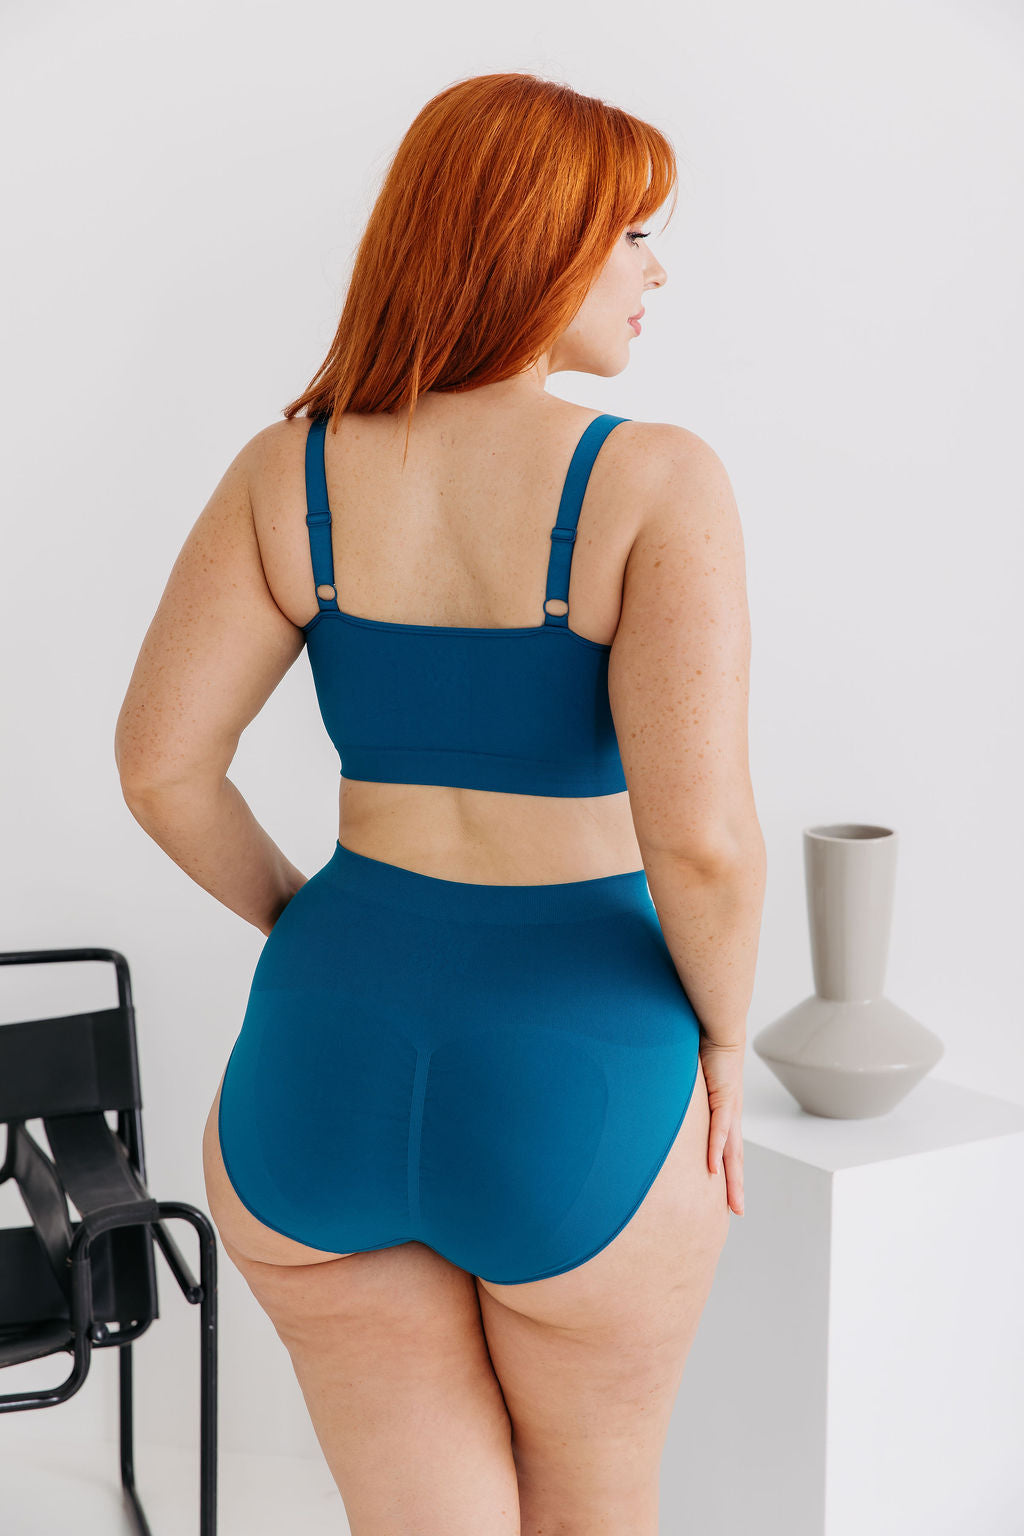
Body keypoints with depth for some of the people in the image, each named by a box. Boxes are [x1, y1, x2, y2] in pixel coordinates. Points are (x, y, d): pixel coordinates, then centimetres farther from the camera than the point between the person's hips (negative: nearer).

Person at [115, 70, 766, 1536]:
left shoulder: (291, 468, -2)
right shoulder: (656, 482, -14)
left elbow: (159, 762, -3)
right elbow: (700, 837, -22)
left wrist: (315, 928, 12)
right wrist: (724, 1036, -4)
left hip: (324, 1056, 3)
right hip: (576, 1086, -3)